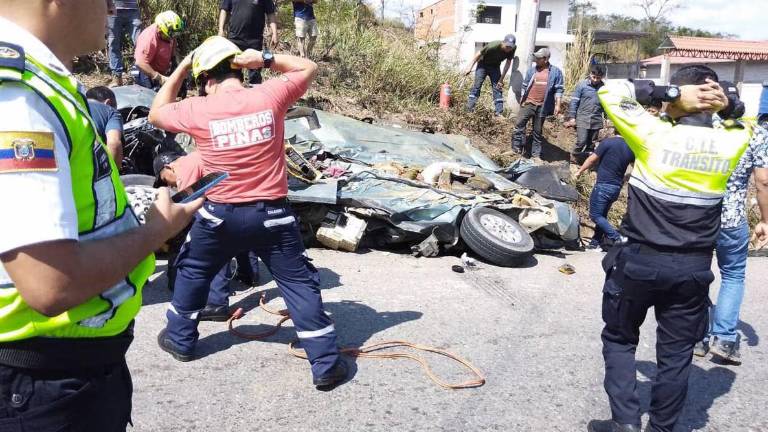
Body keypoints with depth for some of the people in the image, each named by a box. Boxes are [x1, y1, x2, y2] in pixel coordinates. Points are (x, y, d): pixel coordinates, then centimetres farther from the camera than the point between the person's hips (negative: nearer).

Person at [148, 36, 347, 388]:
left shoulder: (197, 109, -7)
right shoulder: (270, 96, -7)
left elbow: (156, 113, 13)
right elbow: (309, 68, 10)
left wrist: (180, 69, 14)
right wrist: (266, 60, 0)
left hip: (219, 214, 1)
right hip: (272, 214, 0)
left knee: (192, 273, 26)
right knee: (300, 283, 6)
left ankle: (180, 339, 41)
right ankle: (326, 363, 7)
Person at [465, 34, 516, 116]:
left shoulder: (513, 48, -21)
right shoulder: (493, 46, -33)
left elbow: (508, 63, -9)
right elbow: (479, 54, -20)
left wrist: (501, 79, -11)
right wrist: (470, 68, -15)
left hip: (495, 67, 4)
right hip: (483, 65, -4)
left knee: (498, 87, -4)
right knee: (477, 86, -10)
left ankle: (499, 113, -5)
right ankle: (469, 110, -10)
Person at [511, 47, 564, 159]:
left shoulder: (555, 72, 0)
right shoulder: (532, 70, 5)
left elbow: (558, 90, 0)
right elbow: (525, 86, 11)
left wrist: (557, 105, -6)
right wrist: (522, 100, 8)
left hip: (542, 106, -1)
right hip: (528, 103, 1)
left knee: (538, 131, 8)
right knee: (519, 124, -10)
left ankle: (536, 154, 15)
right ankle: (516, 149, -3)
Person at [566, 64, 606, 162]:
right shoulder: (582, 85, -6)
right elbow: (574, 102, -3)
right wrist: (572, 117, -5)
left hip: (596, 120, 3)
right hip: (582, 119, -3)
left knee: (591, 143, 9)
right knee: (581, 141, -9)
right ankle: (574, 156, 15)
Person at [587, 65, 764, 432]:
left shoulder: (656, 136, -16)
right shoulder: (731, 144, -4)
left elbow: (610, 93, -7)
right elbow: (745, 126, 22)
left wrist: (670, 93, -10)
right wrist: (727, 107, 2)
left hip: (639, 261, -3)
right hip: (693, 268, 3)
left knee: (619, 339, 17)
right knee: (676, 353, 15)